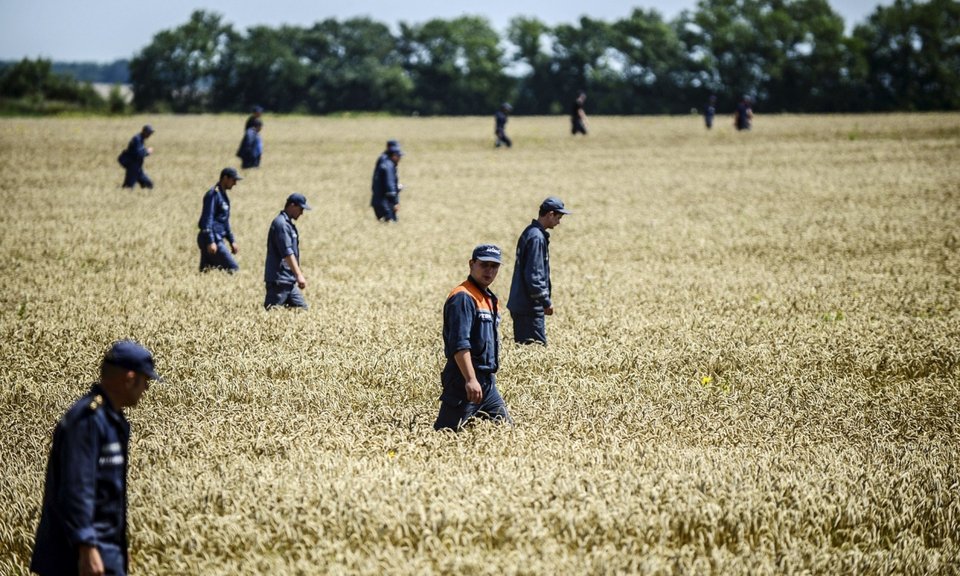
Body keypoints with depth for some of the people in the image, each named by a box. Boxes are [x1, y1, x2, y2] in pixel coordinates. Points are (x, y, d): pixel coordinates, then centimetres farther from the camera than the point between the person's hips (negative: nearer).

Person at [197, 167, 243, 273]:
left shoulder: (222, 195, 20)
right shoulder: (213, 194, -11)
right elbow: (207, 219, -18)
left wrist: (232, 241, 25)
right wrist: (210, 241, -25)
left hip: (218, 239, 10)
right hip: (212, 239, -10)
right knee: (233, 269, -13)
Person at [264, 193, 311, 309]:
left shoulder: (288, 223, 18)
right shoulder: (281, 223, -14)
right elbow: (287, 252, -22)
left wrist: (298, 274, 25)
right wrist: (299, 275, -26)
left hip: (289, 281, 10)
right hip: (278, 281, -10)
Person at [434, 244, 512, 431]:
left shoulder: (489, 299, 19)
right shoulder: (463, 297, -13)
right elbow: (459, 344, -23)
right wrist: (470, 380, -30)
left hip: (487, 382, 10)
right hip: (464, 381, -10)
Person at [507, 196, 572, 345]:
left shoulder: (530, 232, 14)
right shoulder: (537, 238, -17)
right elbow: (533, 275, -21)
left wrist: (545, 299, 22)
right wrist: (546, 302, -15)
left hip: (519, 304, 10)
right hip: (530, 306, -10)